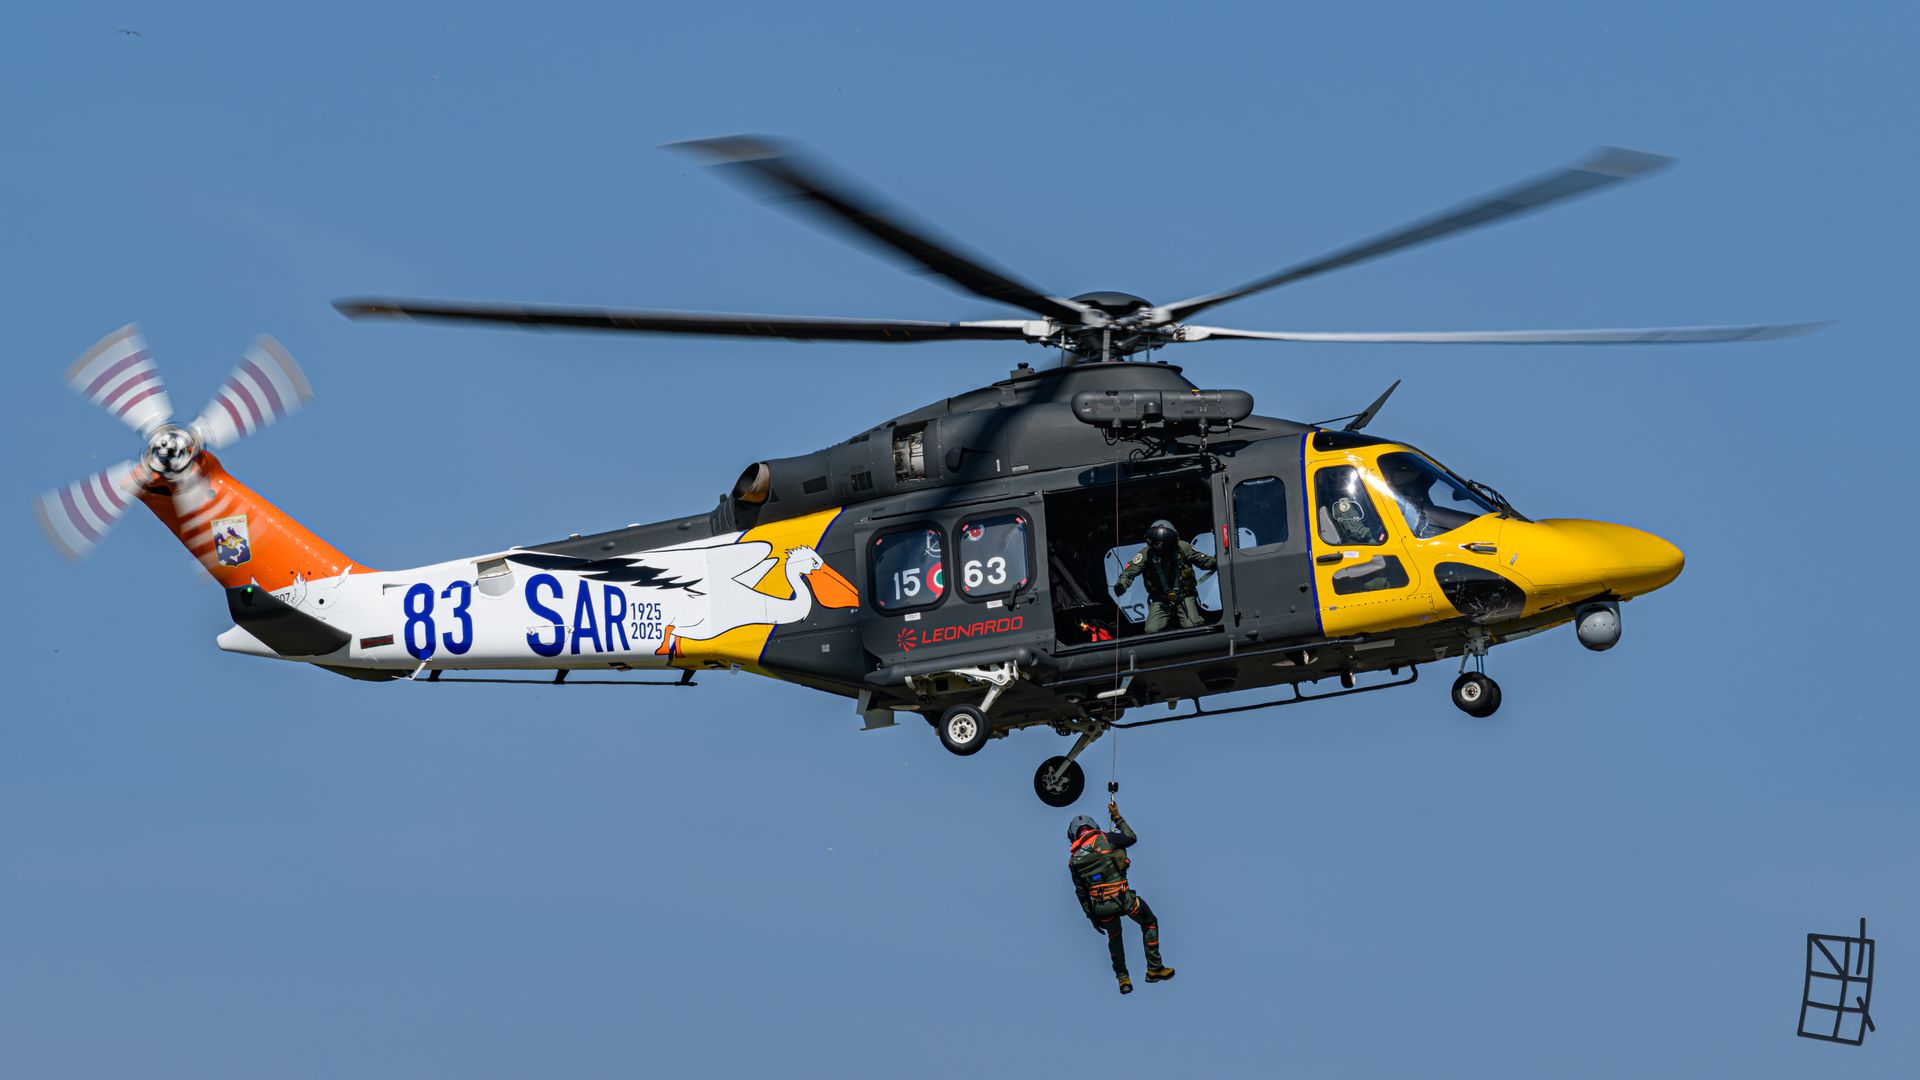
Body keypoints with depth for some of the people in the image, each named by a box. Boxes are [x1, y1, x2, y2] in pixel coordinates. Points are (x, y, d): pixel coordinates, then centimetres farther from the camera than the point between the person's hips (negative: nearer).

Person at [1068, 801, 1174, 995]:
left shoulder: (1073, 860, 7)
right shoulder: (1104, 839, -5)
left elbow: (1081, 893, 12)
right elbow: (1131, 838, 13)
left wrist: (1092, 916, 20)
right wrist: (1118, 818, 25)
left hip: (1101, 906, 3)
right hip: (1123, 898, -3)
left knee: (1114, 937, 29)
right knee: (1149, 924, 21)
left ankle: (1122, 979, 29)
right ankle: (1154, 969, 21)